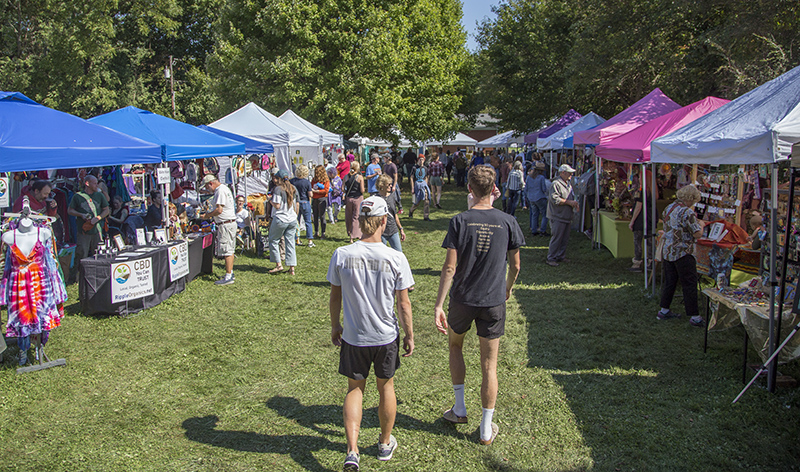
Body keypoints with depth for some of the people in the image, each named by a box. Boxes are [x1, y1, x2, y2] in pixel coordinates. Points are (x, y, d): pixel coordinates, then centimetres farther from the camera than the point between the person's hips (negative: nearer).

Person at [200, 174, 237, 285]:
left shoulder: (220, 191, -15)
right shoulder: (225, 188, 18)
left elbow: (219, 210, -22)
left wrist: (207, 215, -10)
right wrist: (210, 215, 16)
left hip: (226, 225, -11)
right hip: (230, 223, 11)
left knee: (227, 251, -9)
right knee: (230, 250, 15)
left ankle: (228, 277, -8)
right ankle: (230, 273, 23)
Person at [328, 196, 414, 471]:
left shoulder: (341, 255, -11)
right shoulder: (395, 258, -15)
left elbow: (335, 297, -1)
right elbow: (403, 304, -9)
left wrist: (335, 326, 14)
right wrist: (409, 336, 4)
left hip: (353, 336, 1)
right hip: (386, 336, 0)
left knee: (354, 389, 17)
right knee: (385, 387, 19)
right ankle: (385, 444, 37)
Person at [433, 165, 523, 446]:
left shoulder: (459, 221, -10)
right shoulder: (507, 222, -5)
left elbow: (450, 267, -14)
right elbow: (515, 266, 3)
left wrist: (438, 305, -11)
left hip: (462, 299, 0)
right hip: (494, 302, 1)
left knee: (455, 345, 26)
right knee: (489, 365, 9)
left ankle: (459, 409, 30)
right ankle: (486, 430, 18)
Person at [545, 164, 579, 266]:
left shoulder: (569, 185, 18)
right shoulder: (556, 184, -12)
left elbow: (571, 197, 29)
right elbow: (555, 199, -21)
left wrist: (574, 204, 7)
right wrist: (569, 202, -18)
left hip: (566, 216, 9)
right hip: (558, 217, -9)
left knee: (565, 239, 12)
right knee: (556, 238, -7)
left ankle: (561, 256, 22)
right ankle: (551, 258, 0)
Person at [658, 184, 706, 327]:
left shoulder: (668, 208, 7)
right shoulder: (687, 212, -18)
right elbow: (697, 234, -17)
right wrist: (701, 224, 3)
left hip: (668, 251, 8)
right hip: (683, 253, -8)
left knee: (669, 281, 16)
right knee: (689, 284, -1)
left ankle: (664, 311, 21)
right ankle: (694, 316, 2)